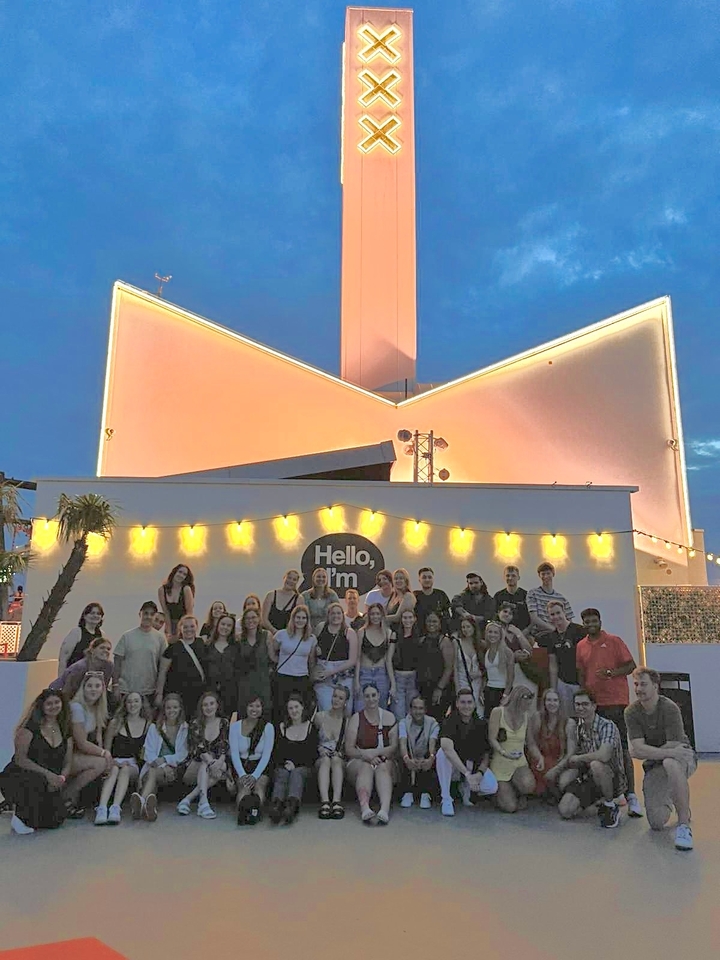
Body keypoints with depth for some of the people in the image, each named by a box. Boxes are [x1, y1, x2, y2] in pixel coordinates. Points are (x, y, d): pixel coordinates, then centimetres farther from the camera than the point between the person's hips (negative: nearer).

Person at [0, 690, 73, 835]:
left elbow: (68, 763, 10)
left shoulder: (65, 731, 9)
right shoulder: (31, 726, -7)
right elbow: (20, 759, -13)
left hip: (50, 783, 5)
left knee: (55, 820, -16)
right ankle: (19, 813, -8)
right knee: (38, 782, -38)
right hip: (19, 776, -5)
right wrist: (47, 774, -22)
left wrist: (61, 779, -12)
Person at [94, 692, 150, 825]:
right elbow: (106, 749, 11)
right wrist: (110, 761, -9)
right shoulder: (115, 723, 11)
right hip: (115, 761, 0)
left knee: (125, 770, -34)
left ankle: (116, 808, -49)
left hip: (135, 765, 0)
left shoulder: (148, 725, 11)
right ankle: (101, 808, -50)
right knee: (113, 770, -34)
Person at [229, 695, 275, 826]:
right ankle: (243, 810, -55)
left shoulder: (268, 727, 2)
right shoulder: (235, 726, 5)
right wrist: (242, 774, -16)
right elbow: (234, 753, -2)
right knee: (244, 787, -30)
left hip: (261, 767, 0)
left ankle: (254, 809, -56)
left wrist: (255, 775, -18)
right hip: (241, 766, 0)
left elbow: (266, 755, -5)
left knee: (259, 786, -31)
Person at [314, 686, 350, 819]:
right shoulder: (320, 717, 6)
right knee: (326, 759, -34)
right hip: (320, 761, 0)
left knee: (336, 759, -34)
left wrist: (339, 754, -12)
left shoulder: (348, 721, 6)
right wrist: (321, 751, -9)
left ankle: (337, 801, -48)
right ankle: (324, 801, -49)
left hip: (341, 762, 0)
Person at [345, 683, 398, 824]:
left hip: (385, 761, 0)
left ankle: (385, 808, -55)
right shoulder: (356, 718, 8)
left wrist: (374, 752, -16)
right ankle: (364, 807, -56)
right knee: (366, 767, -34)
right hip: (359, 761, 0)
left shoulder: (389, 717, 10)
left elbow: (394, 747, 1)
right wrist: (365, 755, -19)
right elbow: (348, 749, 0)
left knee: (383, 767, -33)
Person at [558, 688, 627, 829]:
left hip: (613, 779, -6)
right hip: (588, 778, 6)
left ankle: (611, 806, -12)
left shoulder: (607, 726, -17)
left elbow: (604, 756, -34)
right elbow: (575, 756, 14)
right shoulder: (579, 728, 5)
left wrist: (578, 758, -18)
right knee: (565, 811, -13)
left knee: (596, 765, -39)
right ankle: (599, 800, 13)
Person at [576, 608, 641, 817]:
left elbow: (631, 665, -1)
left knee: (621, 747, -8)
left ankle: (630, 794, -7)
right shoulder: (581, 646, 13)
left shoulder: (613, 641, 1)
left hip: (616, 701, -4)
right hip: (593, 703, 4)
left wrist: (610, 673, -15)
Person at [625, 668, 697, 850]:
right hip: (654, 767, 4)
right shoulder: (631, 712, -9)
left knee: (671, 764, -41)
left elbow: (674, 747, -21)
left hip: (682, 758, -4)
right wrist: (669, 752, -29)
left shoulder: (669, 708, -20)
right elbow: (638, 749, -17)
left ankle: (684, 824, -28)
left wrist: (646, 751, -11)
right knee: (656, 823, -5)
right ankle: (669, 800, 30)